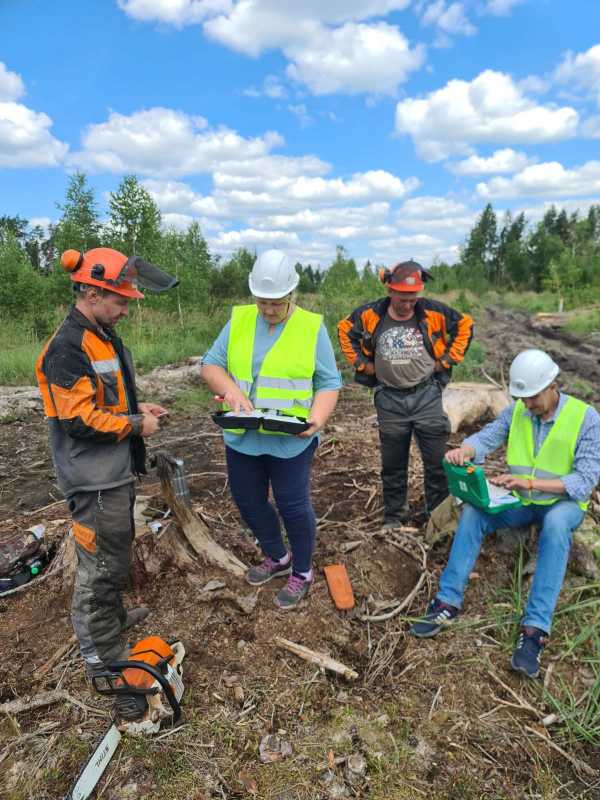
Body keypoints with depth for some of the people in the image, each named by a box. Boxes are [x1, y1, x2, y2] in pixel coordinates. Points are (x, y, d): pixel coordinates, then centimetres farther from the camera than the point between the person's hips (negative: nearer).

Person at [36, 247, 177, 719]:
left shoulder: (103, 337, 9)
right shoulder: (67, 349, -22)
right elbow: (79, 420, -25)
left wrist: (138, 407, 5)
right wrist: (136, 426, -15)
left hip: (116, 472, 10)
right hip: (94, 482, -10)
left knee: (115, 559, 25)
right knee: (99, 570, 4)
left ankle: (113, 619, 46)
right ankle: (104, 666, 19)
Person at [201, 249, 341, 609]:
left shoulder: (312, 327, -7)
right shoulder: (239, 320, 2)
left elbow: (329, 382, -5)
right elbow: (211, 364, 1)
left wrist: (317, 418, -23)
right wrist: (230, 389, -19)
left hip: (291, 441, -4)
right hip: (242, 438, 5)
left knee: (293, 507, 7)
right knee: (248, 501, 18)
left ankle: (302, 572, 32)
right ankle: (278, 557, 43)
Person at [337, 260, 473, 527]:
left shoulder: (433, 312, -9)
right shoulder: (370, 314, -7)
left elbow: (465, 325, 5)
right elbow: (344, 329, 10)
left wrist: (446, 360, 0)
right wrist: (362, 363, 3)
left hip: (427, 396, -1)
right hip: (389, 399, 1)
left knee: (437, 463, 5)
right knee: (393, 465, 13)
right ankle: (394, 517, 30)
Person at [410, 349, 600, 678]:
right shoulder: (516, 410, -3)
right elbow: (487, 437, -12)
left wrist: (530, 483, -33)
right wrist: (463, 450, -37)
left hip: (562, 502, -3)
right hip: (519, 501, 4)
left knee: (555, 524, -39)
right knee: (472, 512, -23)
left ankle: (535, 629, -37)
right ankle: (447, 602, -21)